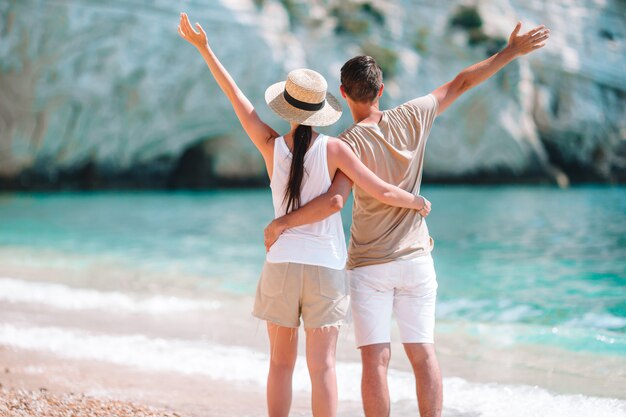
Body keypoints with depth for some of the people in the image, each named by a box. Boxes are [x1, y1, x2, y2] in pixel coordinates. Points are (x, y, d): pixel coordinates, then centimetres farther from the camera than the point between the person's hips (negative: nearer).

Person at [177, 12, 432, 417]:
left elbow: (236, 95, 3)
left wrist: (204, 47, 10)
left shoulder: (272, 147, -4)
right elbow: (381, 192, -11)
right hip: (325, 267, -2)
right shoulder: (333, 148, -9)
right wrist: (419, 203, 9)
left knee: (281, 362, 12)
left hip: (281, 265, 2)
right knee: (322, 365, -1)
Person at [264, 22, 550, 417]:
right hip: (416, 260, 4)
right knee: (423, 352, 7)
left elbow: (334, 201, -27)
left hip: (369, 266, -4)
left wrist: (282, 223, -18)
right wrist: (511, 51, 17)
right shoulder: (412, 117, -2)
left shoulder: (350, 143, -14)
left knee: (376, 358, -2)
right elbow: (462, 83, 8)